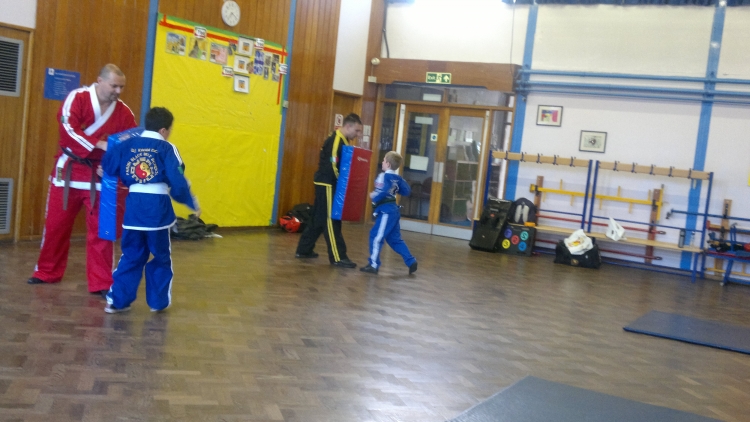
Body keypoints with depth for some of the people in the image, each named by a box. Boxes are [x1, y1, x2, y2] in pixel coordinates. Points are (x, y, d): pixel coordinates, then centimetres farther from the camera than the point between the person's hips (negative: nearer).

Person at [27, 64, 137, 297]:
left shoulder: (124, 112, -1)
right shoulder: (77, 98, -8)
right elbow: (69, 129, -21)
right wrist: (100, 145, -31)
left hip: (101, 175, 1)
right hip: (69, 170, -1)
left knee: (101, 230, 0)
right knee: (56, 224, 12)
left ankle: (102, 282, 8)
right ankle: (47, 272, 30)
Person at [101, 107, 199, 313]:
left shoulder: (127, 145, 8)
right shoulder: (167, 149, -5)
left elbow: (107, 165, 10)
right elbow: (178, 181, -11)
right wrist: (192, 203, 1)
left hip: (133, 207, 4)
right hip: (158, 208, -4)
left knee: (131, 256, 16)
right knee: (162, 258, 14)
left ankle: (118, 300, 14)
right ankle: (158, 302, 19)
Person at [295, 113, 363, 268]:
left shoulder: (342, 141, 14)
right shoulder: (335, 141, -18)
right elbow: (331, 166, -24)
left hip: (327, 185, 10)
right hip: (327, 185, -10)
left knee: (319, 219, 15)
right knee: (331, 221, -6)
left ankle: (304, 250, 24)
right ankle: (338, 258, -2)